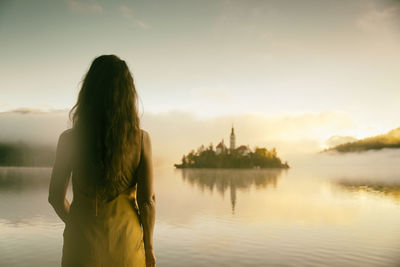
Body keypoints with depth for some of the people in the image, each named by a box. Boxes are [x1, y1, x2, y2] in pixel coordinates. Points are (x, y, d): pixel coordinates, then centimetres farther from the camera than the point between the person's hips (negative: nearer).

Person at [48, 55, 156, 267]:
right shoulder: (141, 139, -12)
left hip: (83, 242, 0)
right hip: (126, 240, 0)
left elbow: (55, 197, -1)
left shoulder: (69, 139, -11)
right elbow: (148, 200, -10)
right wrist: (148, 244, 5)